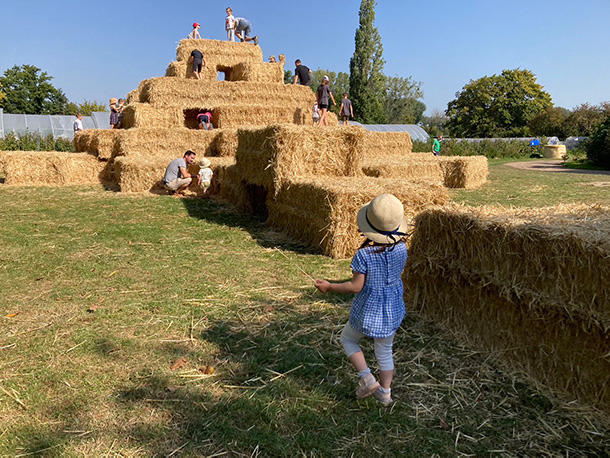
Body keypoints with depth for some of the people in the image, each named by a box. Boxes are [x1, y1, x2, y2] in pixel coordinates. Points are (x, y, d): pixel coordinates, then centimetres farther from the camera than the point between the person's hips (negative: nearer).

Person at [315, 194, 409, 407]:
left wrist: (329, 286, -9)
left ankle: (367, 378, 13)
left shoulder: (364, 255, -26)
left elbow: (356, 286, -21)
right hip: (392, 310, 5)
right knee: (384, 351, 21)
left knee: (348, 339, 22)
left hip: (368, 311, -4)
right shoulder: (401, 248, -12)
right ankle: (385, 392, 31)